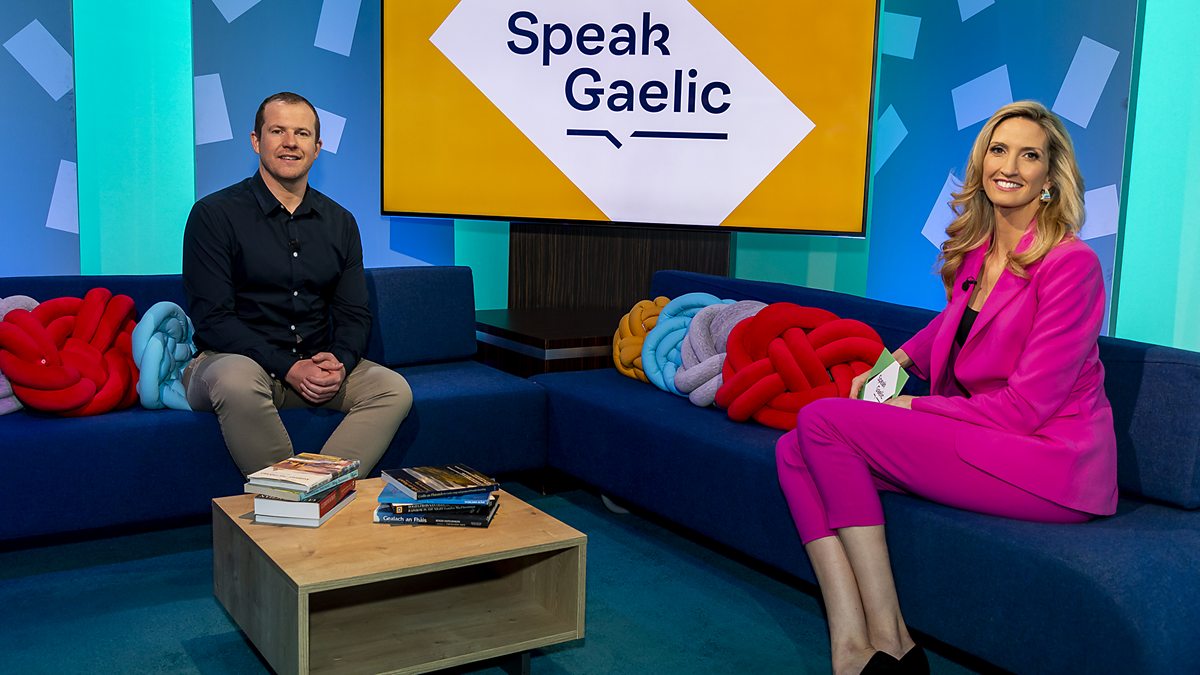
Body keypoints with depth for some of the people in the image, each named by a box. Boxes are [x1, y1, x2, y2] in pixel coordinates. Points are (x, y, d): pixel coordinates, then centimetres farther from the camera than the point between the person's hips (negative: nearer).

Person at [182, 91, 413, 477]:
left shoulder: (339, 222, 11)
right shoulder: (214, 214, -3)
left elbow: (354, 314, 10)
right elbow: (211, 318, -10)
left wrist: (339, 362, -13)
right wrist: (288, 368, -21)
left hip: (315, 365, 4)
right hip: (236, 358, -4)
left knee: (394, 389, -19)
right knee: (237, 380, -37)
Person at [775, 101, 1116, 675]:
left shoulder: (1070, 263, -14)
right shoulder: (974, 251, 9)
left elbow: (1026, 406, -17)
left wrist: (910, 406, -9)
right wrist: (896, 362, 14)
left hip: (1050, 464, -8)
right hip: (981, 442, 8)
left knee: (822, 419, -18)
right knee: (795, 450, -6)